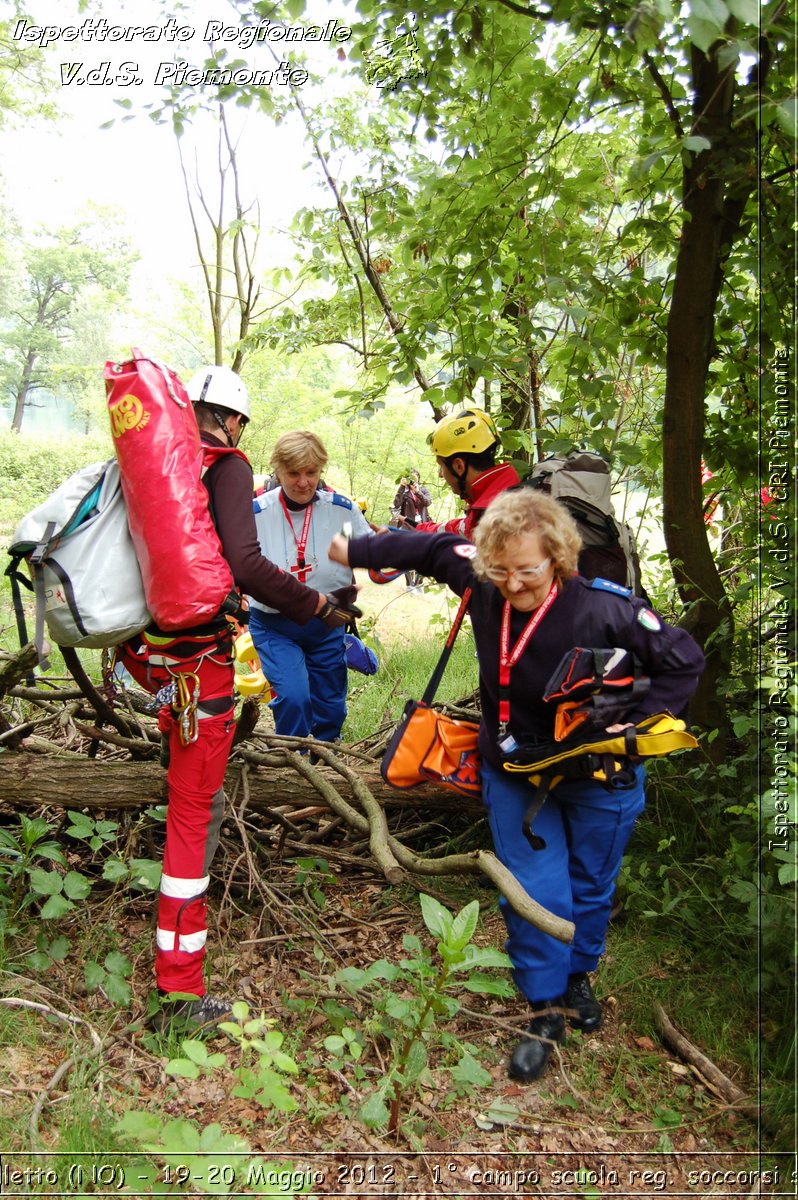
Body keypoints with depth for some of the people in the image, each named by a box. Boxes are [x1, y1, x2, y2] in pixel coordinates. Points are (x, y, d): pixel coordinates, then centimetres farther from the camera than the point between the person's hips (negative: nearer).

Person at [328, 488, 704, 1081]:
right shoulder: (485, 588, -16)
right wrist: (357, 551, 11)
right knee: (534, 891, -3)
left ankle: (579, 975, 46)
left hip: (599, 775, -1)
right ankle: (547, 1011, 19)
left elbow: (684, 659, -14)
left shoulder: (604, 608, -27)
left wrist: (637, 725, -20)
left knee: (589, 888, 17)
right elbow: (437, 548, 3)